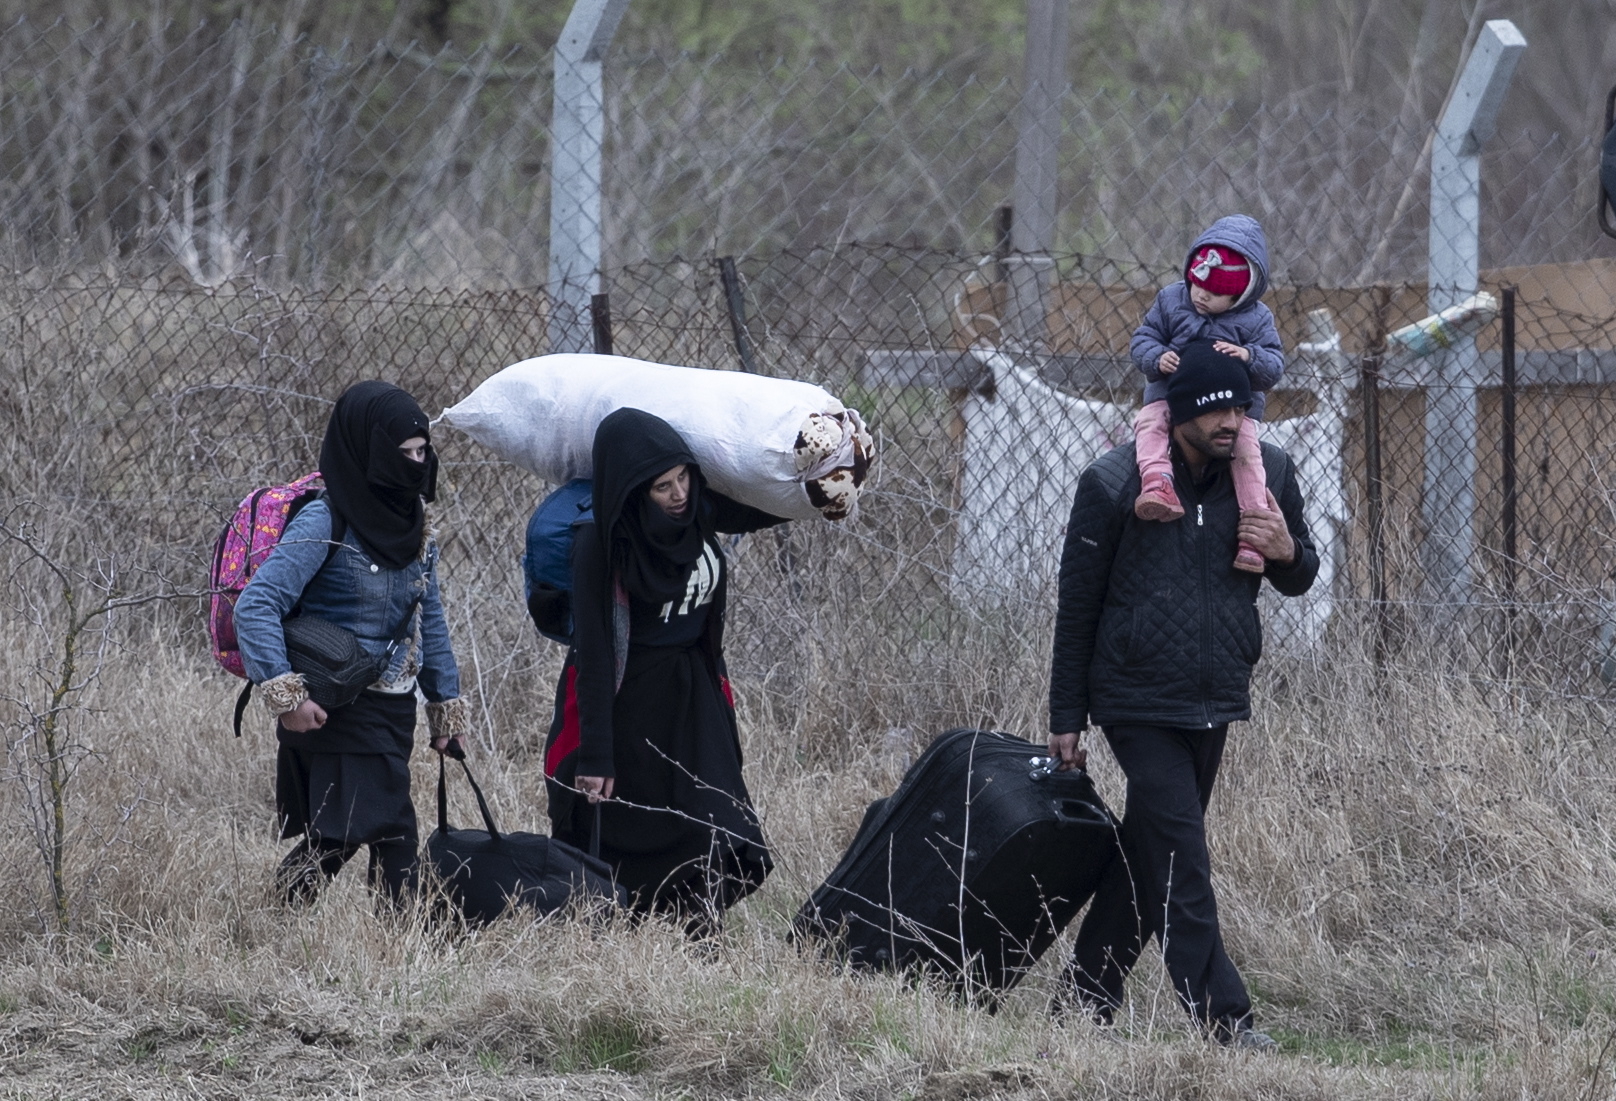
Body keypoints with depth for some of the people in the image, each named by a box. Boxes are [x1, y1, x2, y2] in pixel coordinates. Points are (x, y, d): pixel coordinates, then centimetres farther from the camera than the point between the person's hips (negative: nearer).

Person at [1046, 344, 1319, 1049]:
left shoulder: (1266, 474, 2)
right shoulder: (1114, 484, -9)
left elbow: (1299, 582, 16)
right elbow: (1078, 606, -2)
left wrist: (1287, 552, -10)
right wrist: (1067, 718, -1)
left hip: (1215, 703, 5)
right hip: (1139, 704, -5)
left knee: (1149, 860, 12)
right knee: (1181, 863, -12)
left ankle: (1082, 1004, 24)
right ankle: (1223, 1022, -13)